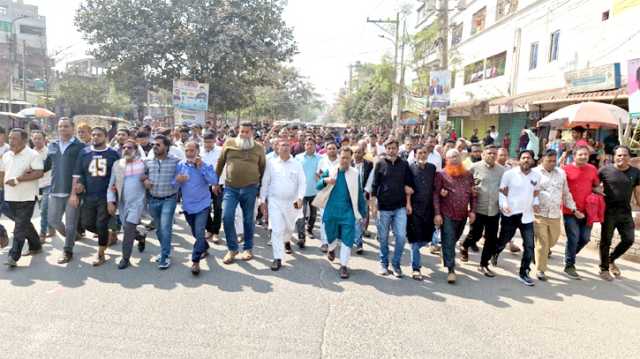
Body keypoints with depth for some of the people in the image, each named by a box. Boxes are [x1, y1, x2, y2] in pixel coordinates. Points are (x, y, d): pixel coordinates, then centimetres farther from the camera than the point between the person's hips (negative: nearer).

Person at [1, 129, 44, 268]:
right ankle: (35, 246, 31)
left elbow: (39, 173, -19)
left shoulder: (33, 155, -10)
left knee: (20, 227, -7)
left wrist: (17, 180, -20)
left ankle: (14, 256, -6)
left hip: (27, 197, -7)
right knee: (25, 224, 16)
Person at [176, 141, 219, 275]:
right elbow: (174, 185, 1)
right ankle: (205, 248, 46)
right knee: (196, 233, 19)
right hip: (188, 205, 4)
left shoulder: (205, 165, -9)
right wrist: (177, 181, -22)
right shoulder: (180, 165, -2)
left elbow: (214, 181, -23)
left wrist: (202, 166, -27)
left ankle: (195, 261, -3)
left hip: (202, 204, -4)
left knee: (199, 233, -13)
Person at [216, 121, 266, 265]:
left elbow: (263, 168, 10)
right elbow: (220, 163, 10)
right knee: (227, 217, -7)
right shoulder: (229, 143, 1)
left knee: (248, 219, 9)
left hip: (250, 188, 0)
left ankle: (248, 248, 26)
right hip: (230, 188, 0)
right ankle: (232, 248, 12)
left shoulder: (259, 148, 2)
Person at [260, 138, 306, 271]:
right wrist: (263, 200, 1)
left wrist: (300, 198, -18)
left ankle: (286, 241, 52)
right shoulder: (271, 163, 1)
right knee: (277, 230, -8)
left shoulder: (297, 164, 1)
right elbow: (265, 183, 3)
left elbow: (302, 183, -3)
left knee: (290, 227, 19)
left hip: (292, 202, 2)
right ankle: (277, 258, -2)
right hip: (274, 201, -1)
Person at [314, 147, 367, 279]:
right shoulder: (330, 171, 1)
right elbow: (318, 185, -1)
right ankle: (331, 249, 50)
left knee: (347, 239, -3)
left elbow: (359, 194, 5)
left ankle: (344, 265, 10)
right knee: (331, 236, 17)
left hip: (347, 213, -1)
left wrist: (363, 212, 5)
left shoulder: (355, 174, 1)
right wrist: (325, 180, -22)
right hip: (331, 211, 1)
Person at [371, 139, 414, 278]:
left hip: (400, 207, 1)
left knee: (401, 236, -4)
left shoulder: (404, 164, 4)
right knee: (383, 237, 8)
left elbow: (410, 182, 12)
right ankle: (383, 263, 25)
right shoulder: (380, 164, 0)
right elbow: (374, 184, 1)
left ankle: (396, 264, 13)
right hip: (384, 206, -1)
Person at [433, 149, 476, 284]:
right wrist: (437, 213, -13)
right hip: (447, 215, -4)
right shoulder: (441, 174, -3)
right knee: (448, 242, -6)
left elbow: (473, 194, 11)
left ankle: (448, 259, 38)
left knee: (454, 240, 17)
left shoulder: (468, 174, 10)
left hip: (463, 215, 4)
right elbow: (435, 194, -7)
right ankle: (451, 270, -3)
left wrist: (472, 210, 2)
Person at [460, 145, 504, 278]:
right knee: (475, 234, 5)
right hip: (478, 208, -3)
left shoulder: (501, 170, 6)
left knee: (491, 239, 6)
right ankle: (464, 247, 39)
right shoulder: (475, 167, -4)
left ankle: (484, 265, 21)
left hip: (494, 210, 3)